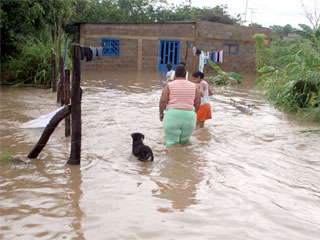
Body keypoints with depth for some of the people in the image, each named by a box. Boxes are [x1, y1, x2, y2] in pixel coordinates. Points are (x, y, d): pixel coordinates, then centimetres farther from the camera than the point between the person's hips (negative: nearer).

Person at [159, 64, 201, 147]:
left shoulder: (169, 86, -1)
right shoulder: (193, 86, 7)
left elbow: (163, 101, -8)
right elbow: (198, 102, 6)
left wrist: (161, 113, 7)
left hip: (172, 115, -3)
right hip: (189, 116, 3)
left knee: (171, 143, 2)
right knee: (184, 142, 16)